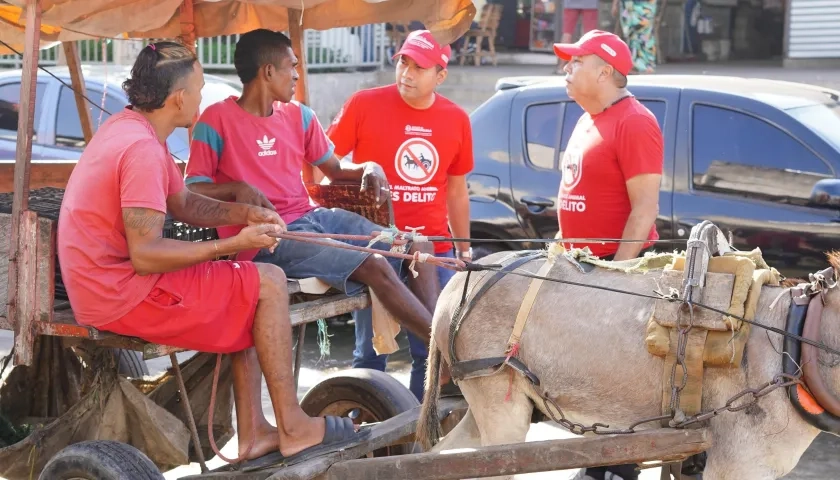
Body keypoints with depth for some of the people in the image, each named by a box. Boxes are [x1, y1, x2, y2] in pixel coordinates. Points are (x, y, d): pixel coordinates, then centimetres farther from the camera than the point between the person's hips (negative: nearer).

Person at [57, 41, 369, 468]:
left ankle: (253, 433, 14)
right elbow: (145, 255, -26)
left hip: (105, 284, 11)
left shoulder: (127, 128, 10)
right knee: (268, 283, -6)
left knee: (246, 296, 18)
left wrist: (246, 215, 3)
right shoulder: (141, 149, -23)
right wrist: (232, 244, -19)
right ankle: (292, 429, 1)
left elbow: (183, 203, 19)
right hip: (124, 296, -11)